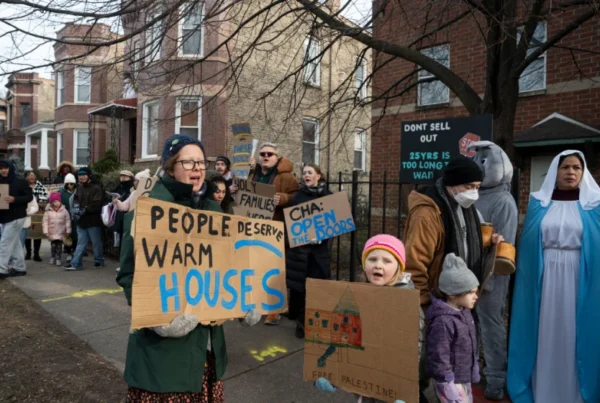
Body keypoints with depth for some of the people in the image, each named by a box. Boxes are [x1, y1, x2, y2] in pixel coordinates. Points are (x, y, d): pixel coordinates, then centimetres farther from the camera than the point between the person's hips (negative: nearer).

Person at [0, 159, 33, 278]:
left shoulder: (20, 182, -8)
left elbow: (29, 197, -11)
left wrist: (14, 199, -24)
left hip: (16, 217, -7)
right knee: (14, 243, 12)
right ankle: (20, 268, 20)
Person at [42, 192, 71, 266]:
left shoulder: (64, 211, -4)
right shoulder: (48, 211, -5)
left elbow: (67, 221, 0)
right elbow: (45, 222, -4)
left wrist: (68, 231, 0)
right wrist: (45, 231, -8)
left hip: (61, 232, 0)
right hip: (52, 232, 0)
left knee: (59, 245, 2)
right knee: (53, 245, 7)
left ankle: (58, 258, 8)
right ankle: (53, 257, 22)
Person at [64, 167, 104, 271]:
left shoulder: (96, 188, -10)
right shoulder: (79, 188, 12)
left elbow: (96, 205, -18)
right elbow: (75, 199, 12)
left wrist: (84, 210, -23)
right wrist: (75, 206, -9)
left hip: (93, 221, -6)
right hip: (81, 221, 6)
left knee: (96, 243, 7)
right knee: (81, 243, 8)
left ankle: (99, 261, 22)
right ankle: (76, 263, 9)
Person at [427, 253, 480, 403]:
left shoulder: (464, 312, 2)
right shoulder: (443, 321, -29)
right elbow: (438, 356, -25)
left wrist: (474, 368, 21)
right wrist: (447, 383, -21)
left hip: (464, 378, 10)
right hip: (450, 380, -9)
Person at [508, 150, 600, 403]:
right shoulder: (538, 203, 4)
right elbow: (528, 244, 4)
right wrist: (528, 275, -4)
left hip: (579, 280, 0)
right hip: (543, 278, 1)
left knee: (574, 334, 6)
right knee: (544, 333, 8)